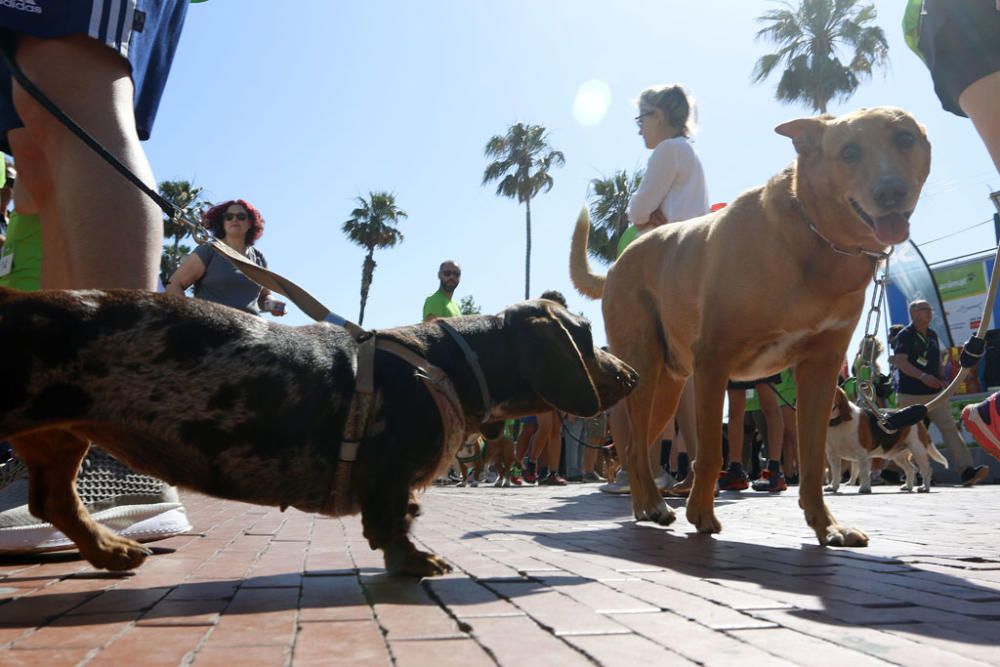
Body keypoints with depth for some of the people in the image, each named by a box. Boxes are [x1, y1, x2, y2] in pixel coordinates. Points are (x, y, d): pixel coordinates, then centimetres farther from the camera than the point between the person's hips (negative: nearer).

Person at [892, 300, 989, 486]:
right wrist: (922, 376, -31)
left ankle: (967, 470, -14)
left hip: (935, 393, 6)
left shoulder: (932, 334, 14)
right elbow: (900, 361, -20)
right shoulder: (905, 335, -8)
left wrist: (940, 380, 12)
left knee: (950, 428, -7)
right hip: (910, 395, -6)